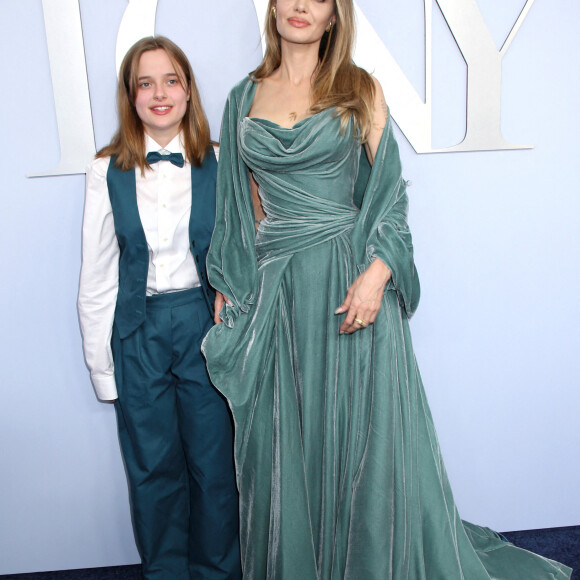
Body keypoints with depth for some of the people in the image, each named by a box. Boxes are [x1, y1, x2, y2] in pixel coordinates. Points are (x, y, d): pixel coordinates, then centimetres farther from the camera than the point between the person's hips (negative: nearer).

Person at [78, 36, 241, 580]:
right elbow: (95, 277, 2)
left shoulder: (218, 165, -1)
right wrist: (100, 365, 3)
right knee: (153, 468, 13)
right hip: (138, 332, 1)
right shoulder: (107, 171, 0)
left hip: (204, 324, 0)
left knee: (214, 463, 10)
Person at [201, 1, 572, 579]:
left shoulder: (360, 91, 4)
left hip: (350, 281, -2)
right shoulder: (245, 97, 11)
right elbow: (243, 200, 13)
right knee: (281, 443, 11)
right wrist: (226, 284, 9)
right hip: (273, 287, 3)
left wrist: (376, 273, -15)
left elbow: (389, 190, -1)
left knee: (361, 434, 5)